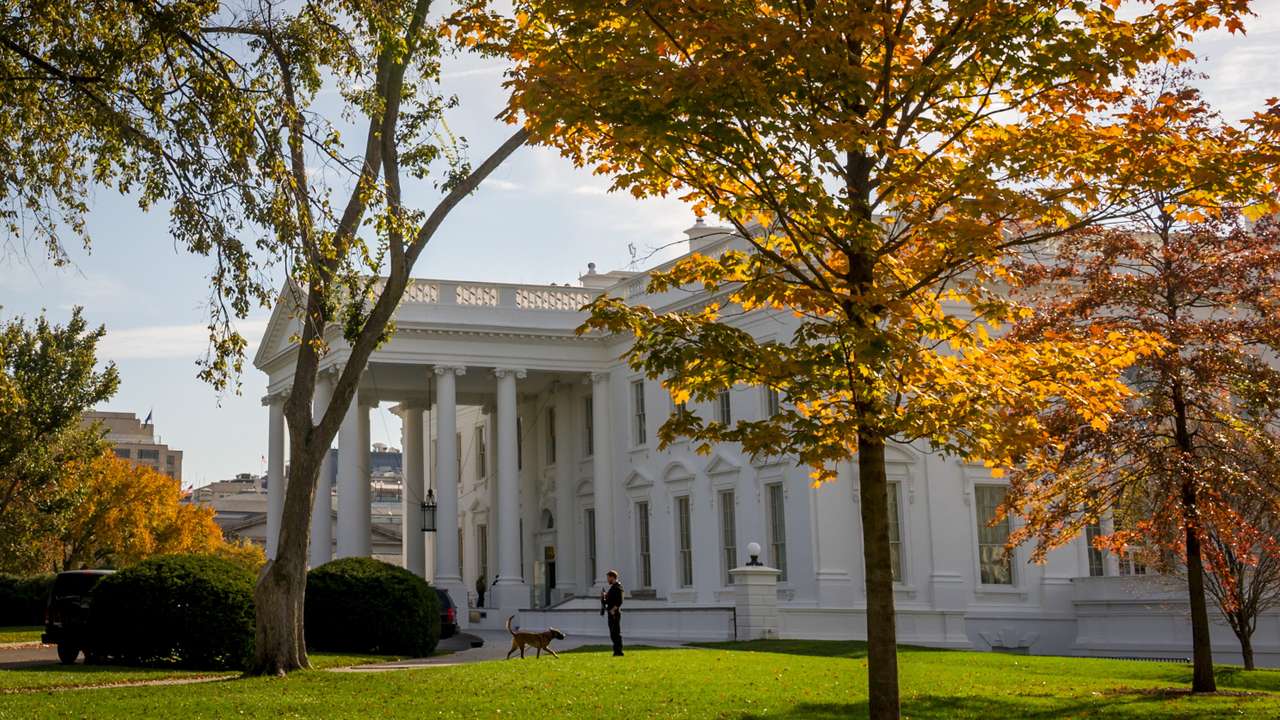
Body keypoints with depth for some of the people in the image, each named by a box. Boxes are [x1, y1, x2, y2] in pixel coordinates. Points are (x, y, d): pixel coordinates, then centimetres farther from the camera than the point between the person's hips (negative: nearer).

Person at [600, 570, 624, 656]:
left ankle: (618, 651, -7)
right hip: (611, 613, 10)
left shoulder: (618, 587, -11)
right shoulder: (612, 587, 18)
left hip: (615, 613, -10)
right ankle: (616, 651, 15)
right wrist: (604, 596, 7)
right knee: (613, 634, 11)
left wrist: (613, 610, -24)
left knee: (616, 633, -8)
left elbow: (619, 601, -20)